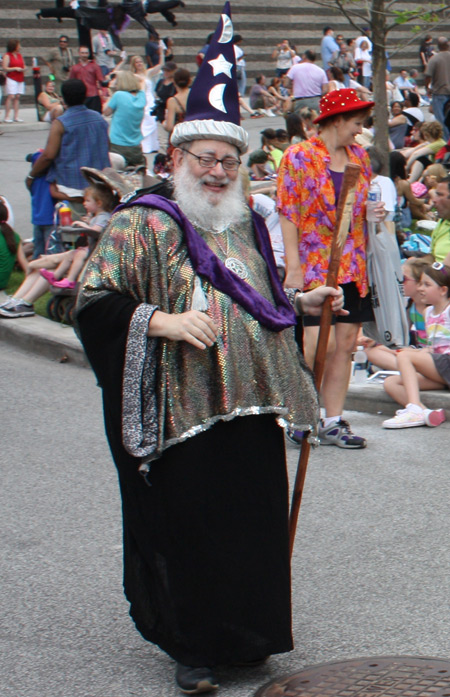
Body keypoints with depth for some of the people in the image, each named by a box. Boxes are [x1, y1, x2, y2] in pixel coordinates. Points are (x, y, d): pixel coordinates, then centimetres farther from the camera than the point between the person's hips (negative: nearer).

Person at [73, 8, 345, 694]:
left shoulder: (248, 225, 16)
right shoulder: (140, 225, -5)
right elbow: (94, 301, -12)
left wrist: (302, 302, 13)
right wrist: (161, 321, -23)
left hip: (251, 408, 6)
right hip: (182, 412, -6)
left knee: (256, 521, 10)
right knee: (188, 527, -1)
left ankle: (246, 629, 27)